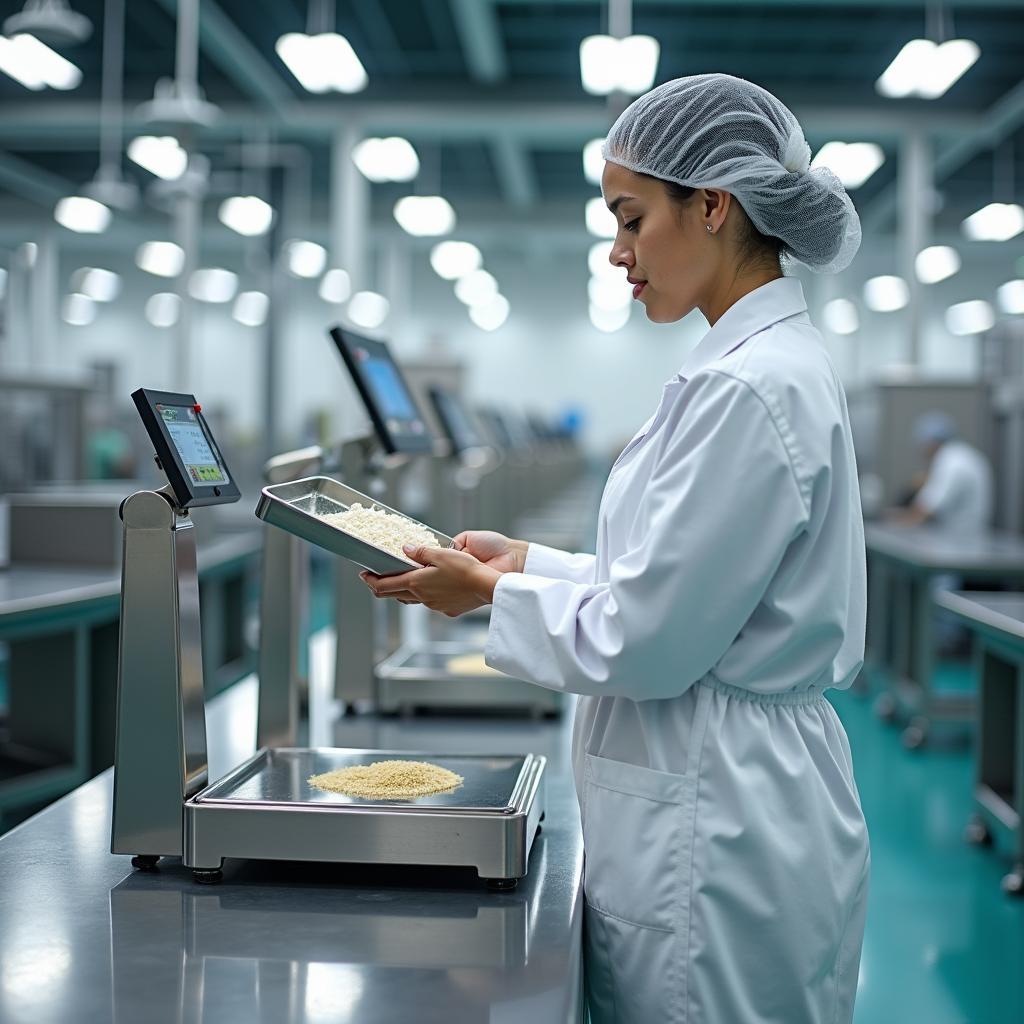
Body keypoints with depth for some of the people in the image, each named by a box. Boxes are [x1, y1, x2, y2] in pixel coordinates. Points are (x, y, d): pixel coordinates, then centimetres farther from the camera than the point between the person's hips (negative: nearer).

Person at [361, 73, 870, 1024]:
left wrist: (493, 595, -7)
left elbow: (648, 643, -21)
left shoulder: (749, 389, -21)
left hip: (717, 828, -9)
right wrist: (524, 560, 12)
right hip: (718, 797, 9)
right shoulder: (776, 365, 10)